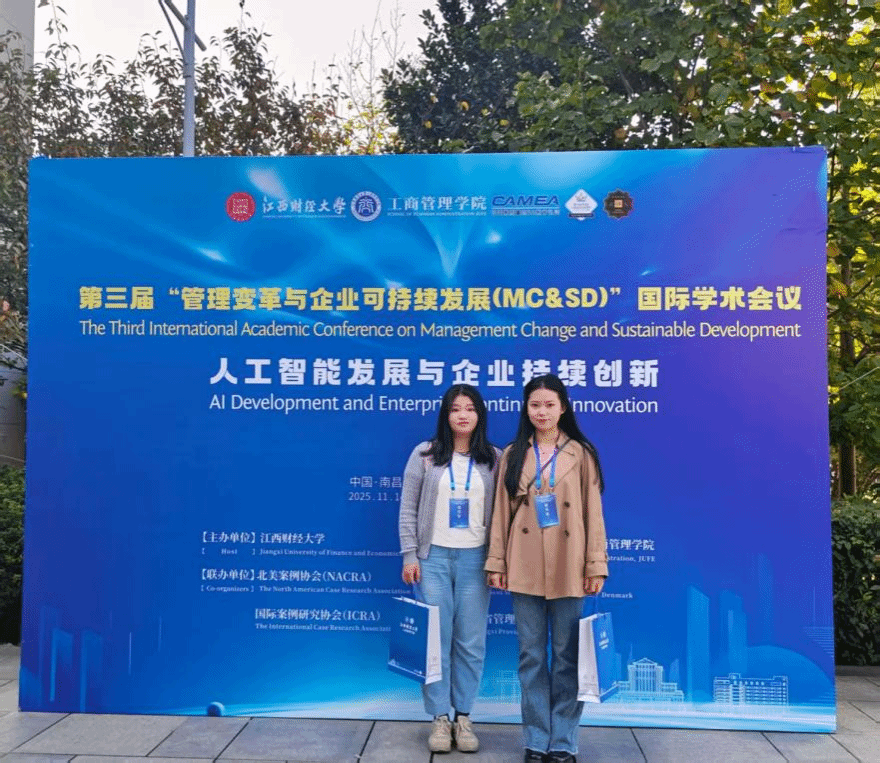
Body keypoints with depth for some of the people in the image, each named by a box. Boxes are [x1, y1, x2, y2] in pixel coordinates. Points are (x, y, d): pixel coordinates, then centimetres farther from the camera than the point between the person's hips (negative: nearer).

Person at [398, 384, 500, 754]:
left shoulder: (495, 459, 3)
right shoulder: (424, 455, 1)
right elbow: (408, 509, 1)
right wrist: (409, 555, -5)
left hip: (475, 559, 1)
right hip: (433, 557, -1)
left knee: (471, 643, 6)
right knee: (435, 640, 4)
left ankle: (463, 717, 20)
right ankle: (440, 718, 16)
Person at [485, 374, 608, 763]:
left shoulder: (581, 454, 3)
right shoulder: (512, 455, 6)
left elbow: (593, 512, 1)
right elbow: (502, 512, 5)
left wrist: (596, 565, -5)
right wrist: (496, 562, 1)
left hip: (567, 569, -1)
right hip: (524, 569, 1)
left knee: (567, 655, 6)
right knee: (531, 656, 7)